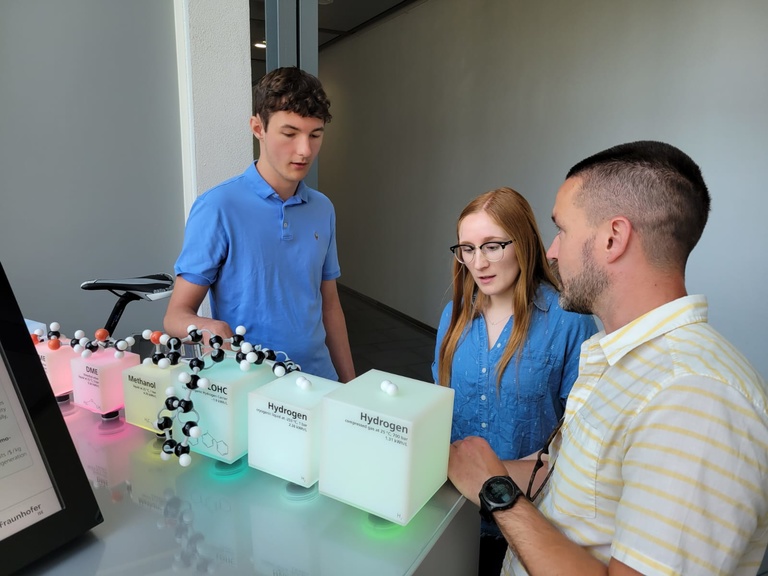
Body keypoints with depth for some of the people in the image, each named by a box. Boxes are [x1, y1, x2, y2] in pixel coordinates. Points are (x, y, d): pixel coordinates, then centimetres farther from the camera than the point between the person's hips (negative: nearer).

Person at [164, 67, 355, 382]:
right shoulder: (218, 208, -11)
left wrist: (350, 384, 12)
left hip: (318, 381, 3)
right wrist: (207, 328, -30)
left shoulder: (323, 209, 4)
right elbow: (176, 315, -8)